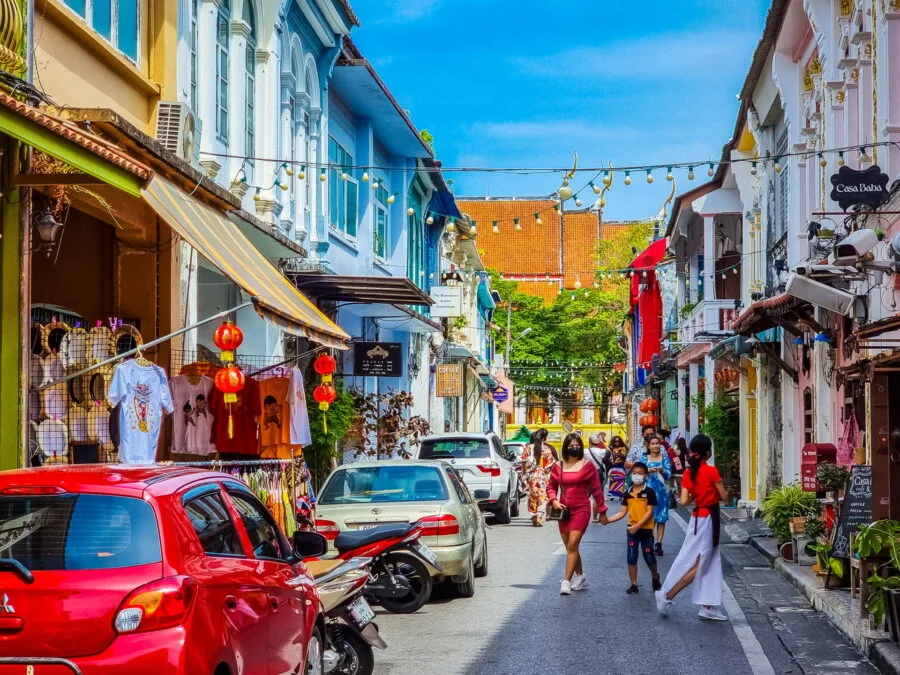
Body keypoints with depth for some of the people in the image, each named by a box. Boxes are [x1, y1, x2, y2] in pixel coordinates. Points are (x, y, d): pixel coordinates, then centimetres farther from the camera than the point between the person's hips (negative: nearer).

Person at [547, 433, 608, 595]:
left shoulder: (587, 466, -2)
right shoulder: (558, 466, 7)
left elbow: (596, 490, 1)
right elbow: (551, 487, 15)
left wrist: (602, 511, 3)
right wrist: (554, 501, -4)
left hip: (581, 510, -5)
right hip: (564, 511, 5)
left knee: (572, 545, -15)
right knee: (570, 547, 13)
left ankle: (567, 582, -19)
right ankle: (580, 576, 32)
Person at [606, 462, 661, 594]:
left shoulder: (649, 492, -9)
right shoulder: (628, 494, 4)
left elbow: (649, 512, -13)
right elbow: (622, 512, 5)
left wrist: (637, 526, -21)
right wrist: (608, 520, -8)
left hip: (646, 529, -4)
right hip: (632, 529, 4)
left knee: (649, 557, 3)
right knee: (631, 557, 4)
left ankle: (655, 577, 30)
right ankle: (634, 584, 13)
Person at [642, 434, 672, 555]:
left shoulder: (664, 457, 7)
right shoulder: (644, 458, 6)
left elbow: (669, 473, -2)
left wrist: (662, 471, -22)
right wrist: (648, 471, -20)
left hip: (662, 491, 1)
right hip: (648, 490, -1)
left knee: (661, 518, 0)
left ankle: (659, 544, 2)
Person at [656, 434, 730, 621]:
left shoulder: (688, 473, 2)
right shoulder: (711, 471, -15)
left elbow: (684, 501, -3)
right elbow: (723, 497, -10)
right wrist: (714, 492, 11)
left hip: (697, 518, 7)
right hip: (708, 519, -7)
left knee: (711, 563, 12)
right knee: (698, 566, -1)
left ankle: (708, 607, 11)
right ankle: (667, 596, -3)